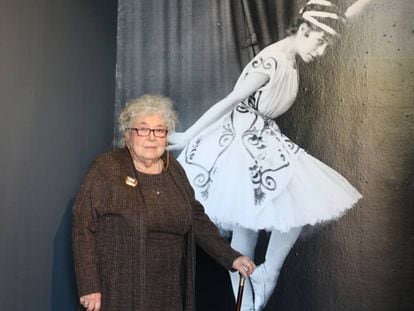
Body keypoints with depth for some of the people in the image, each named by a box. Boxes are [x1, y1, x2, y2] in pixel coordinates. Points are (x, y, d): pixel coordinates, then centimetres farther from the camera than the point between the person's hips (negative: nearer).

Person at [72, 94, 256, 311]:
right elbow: (84, 225, -10)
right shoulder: (106, 169, -9)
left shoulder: (173, 171, 7)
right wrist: (89, 286, -13)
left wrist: (231, 258, 3)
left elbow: (197, 219, 12)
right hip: (121, 292, -5)